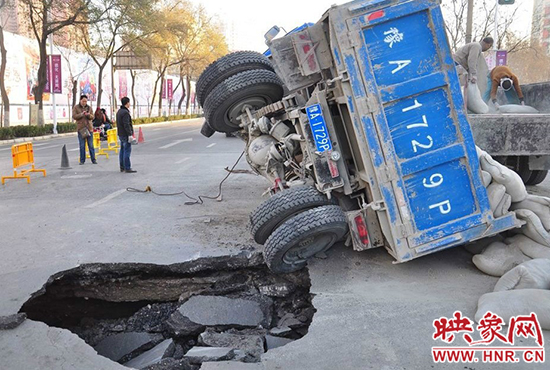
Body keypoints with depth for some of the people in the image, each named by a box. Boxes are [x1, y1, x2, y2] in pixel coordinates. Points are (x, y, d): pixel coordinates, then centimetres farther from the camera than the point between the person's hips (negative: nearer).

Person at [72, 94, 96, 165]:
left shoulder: (89, 107, 9)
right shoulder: (76, 107, 3)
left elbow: (92, 117, 4)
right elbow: (74, 116, -6)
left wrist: (89, 115, -17)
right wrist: (81, 114, -21)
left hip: (89, 128, 1)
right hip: (80, 128, -1)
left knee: (91, 145, 2)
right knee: (82, 145, 1)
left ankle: (93, 160, 7)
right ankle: (82, 160, 8)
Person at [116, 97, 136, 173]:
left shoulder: (119, 111, 15)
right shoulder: (125, 112, -17)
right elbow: (126, 125, -23)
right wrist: (130, 134, -23)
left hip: (120, 134, 10)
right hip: (125, 135, -10)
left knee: (122, 150, 14)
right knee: (127, 151, -8)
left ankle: (122, 167, 19)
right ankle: (127, 168, -9)